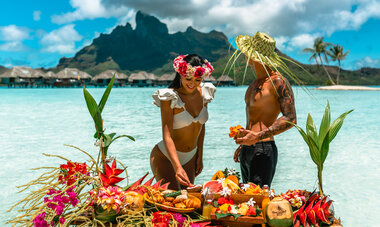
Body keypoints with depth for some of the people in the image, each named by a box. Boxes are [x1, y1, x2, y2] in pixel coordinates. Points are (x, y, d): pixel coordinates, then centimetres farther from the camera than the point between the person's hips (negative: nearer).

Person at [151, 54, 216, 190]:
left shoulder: (203, 93, -3)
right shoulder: (170, 98, -20)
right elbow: (167, 136, -26)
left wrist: (200, 156, 10)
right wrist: (178, 167, -38)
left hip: (190, 157, 5)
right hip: (165, 157, -5)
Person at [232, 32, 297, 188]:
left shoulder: (278, 82, -10)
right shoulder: (255, 83, 17)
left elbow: (291, 119, -16)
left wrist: (258, 136, -24)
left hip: (263, 151, -9)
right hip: (246, 152, 9)